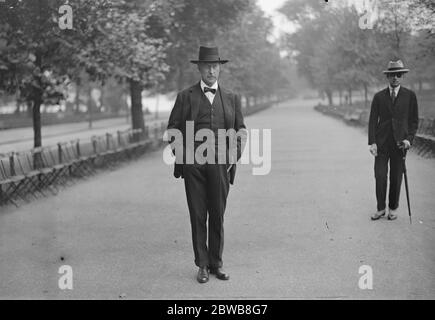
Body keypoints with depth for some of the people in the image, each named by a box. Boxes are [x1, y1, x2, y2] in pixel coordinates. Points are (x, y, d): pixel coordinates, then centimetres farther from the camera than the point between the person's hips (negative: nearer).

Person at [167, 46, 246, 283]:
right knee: (198, 216, 2)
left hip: (220, 164, 1)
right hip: (193, 165, -1)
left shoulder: (231, 98, 12)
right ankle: (202, 265, 11)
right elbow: (173, 129, 8)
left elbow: (240, 129, 15)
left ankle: (216, 263, 15)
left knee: (217, 215, 4)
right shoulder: (185, 97, 6)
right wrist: (181, 157, 0)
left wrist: (234, 156, 3)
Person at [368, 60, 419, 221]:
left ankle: (393, 208, 18)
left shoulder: (410, 96, 5)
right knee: (380, 176, -4)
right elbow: (372, 121, 4)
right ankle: (381, 208, 9)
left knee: (396, 178, 4)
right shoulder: (379, 97, 6)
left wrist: (409, 139, -7)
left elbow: (414, 121, 7)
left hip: (400, 142, 0)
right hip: (382, 142, 0)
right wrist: (372, 142, -5)